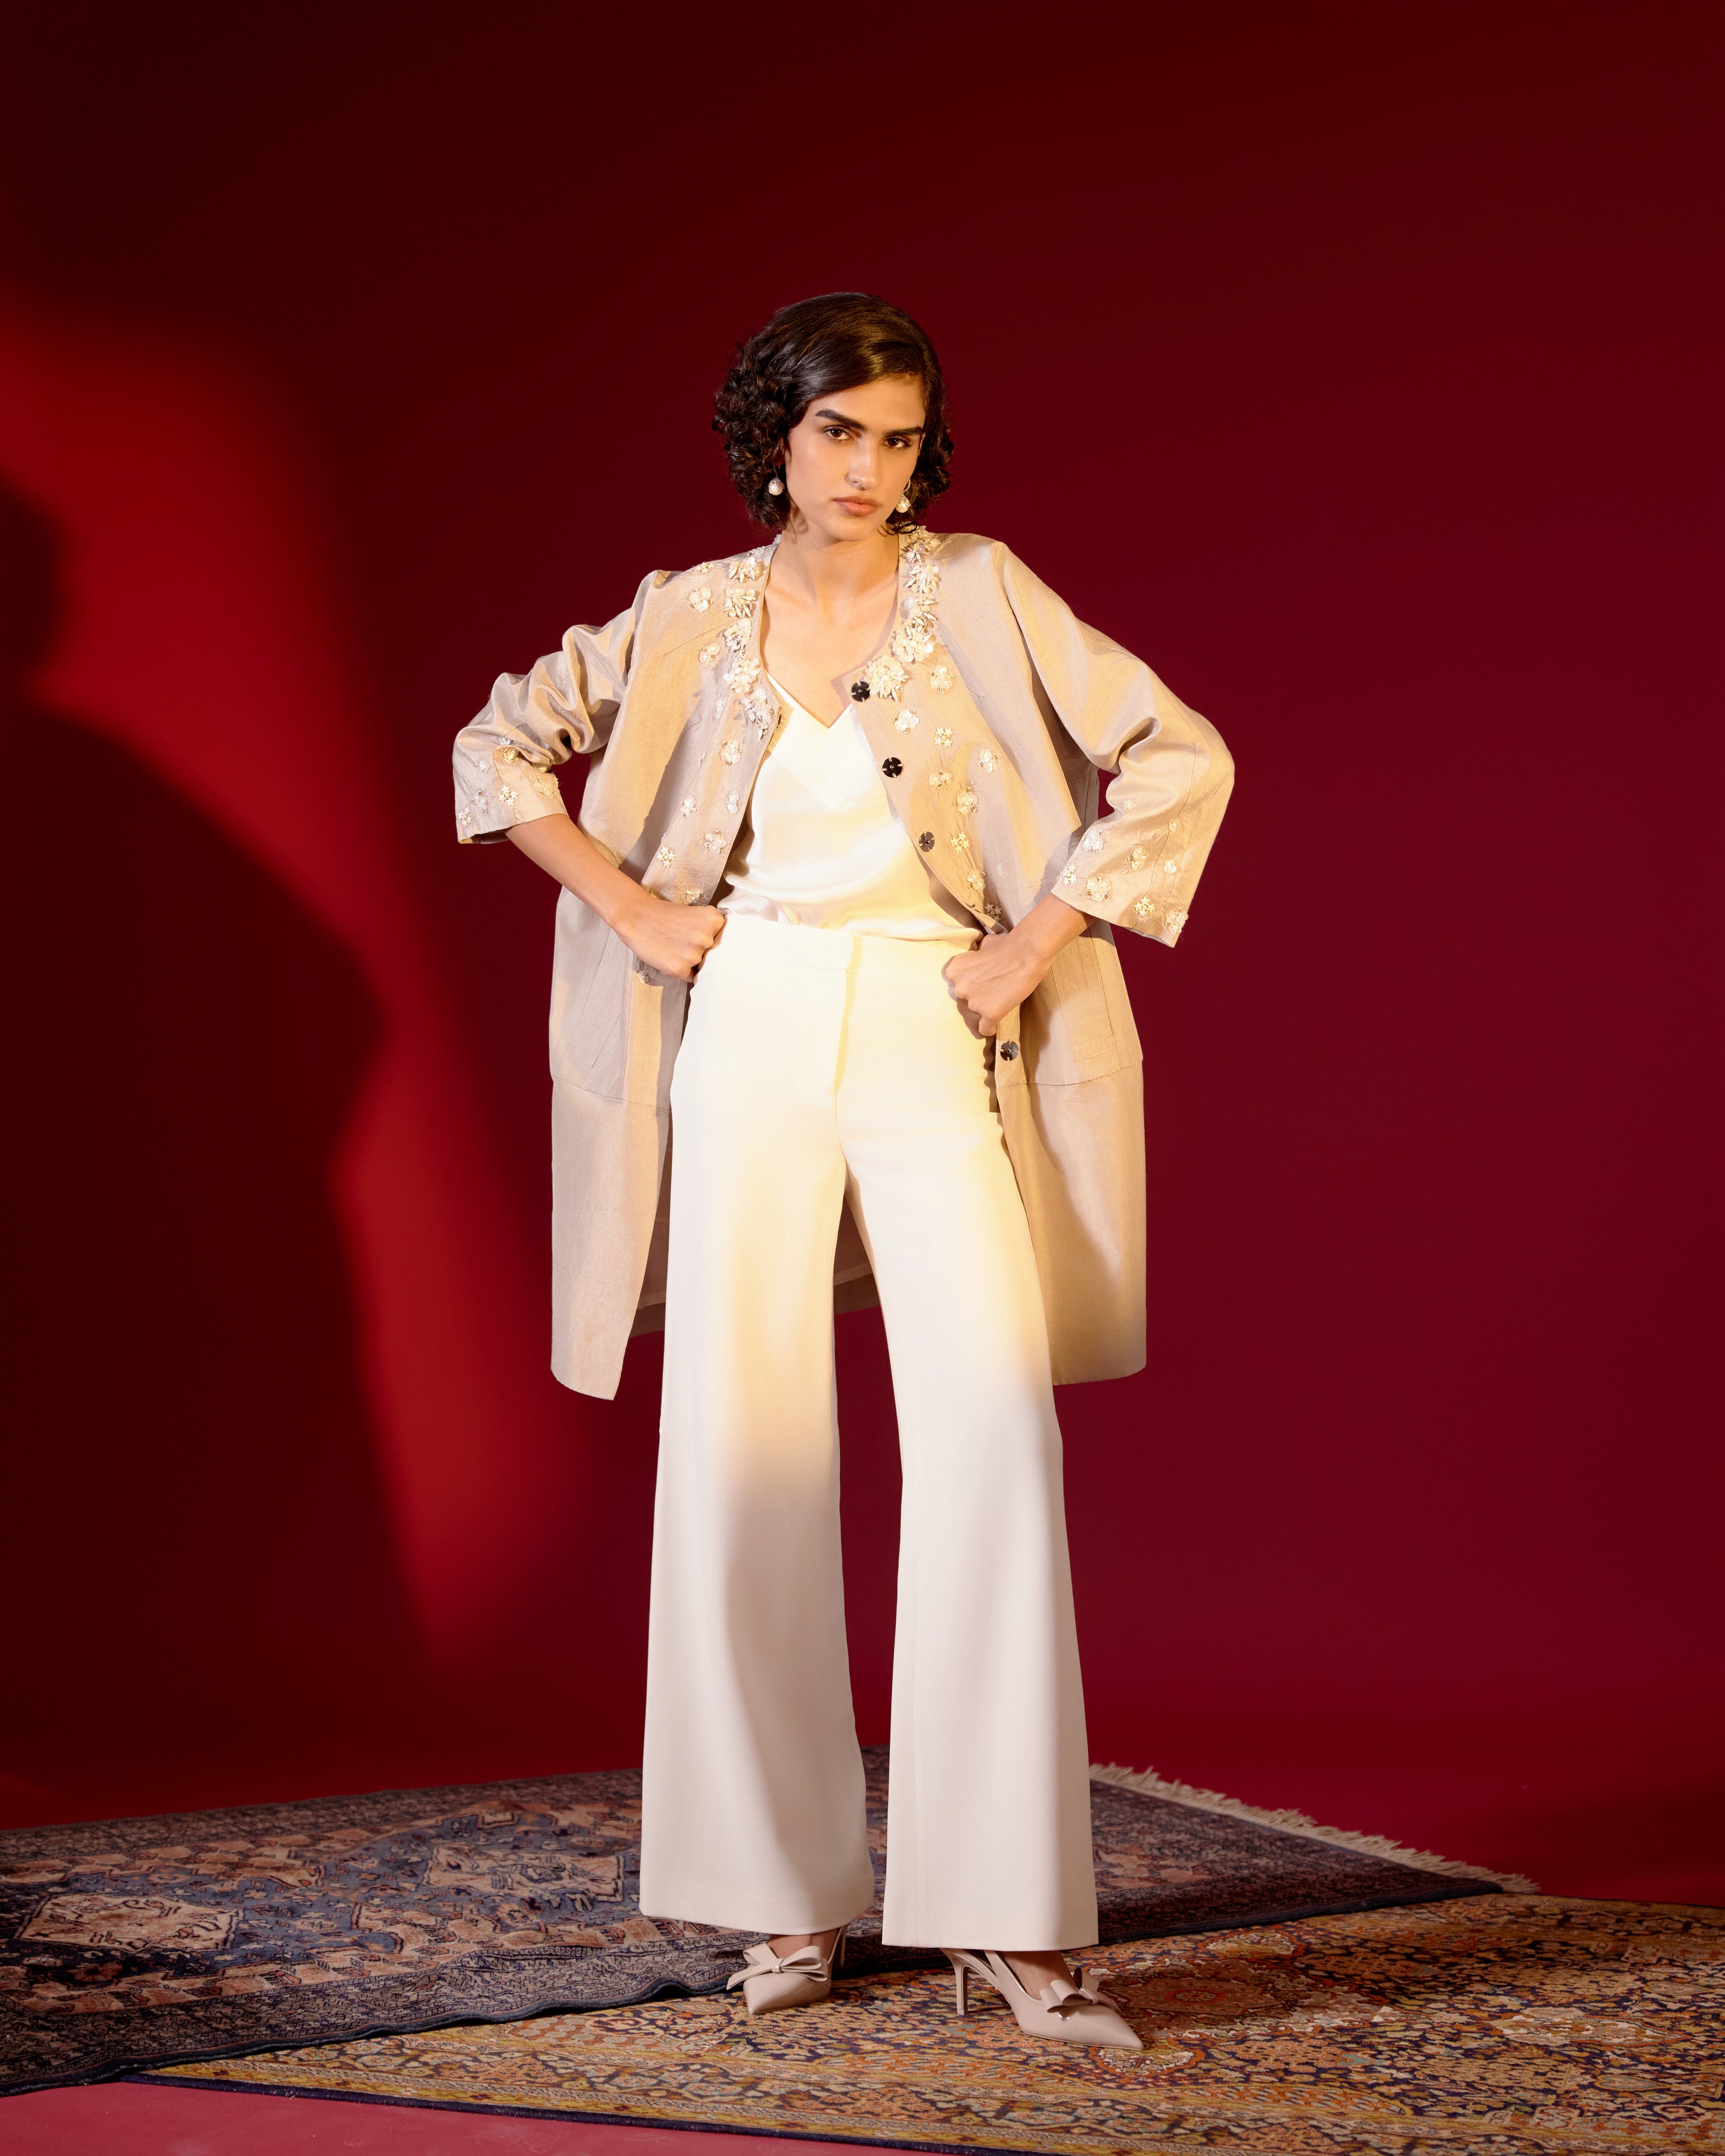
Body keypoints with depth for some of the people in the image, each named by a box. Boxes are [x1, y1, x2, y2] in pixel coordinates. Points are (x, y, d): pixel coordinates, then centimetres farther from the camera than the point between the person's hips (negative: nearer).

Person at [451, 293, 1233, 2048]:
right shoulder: (698, 619, 6)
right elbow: (502, 745, 13)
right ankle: (793, 1895, 12)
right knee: (745, 1455, 0)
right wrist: (634, 908, 3)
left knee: (994, 1453, -12)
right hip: (751, 1045, 2)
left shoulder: (977, 596, 1)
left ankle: (1010, 1917, -7)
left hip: (935, 1051, -1)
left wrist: (1039, 940, -6)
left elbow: (1178, 759, -2)